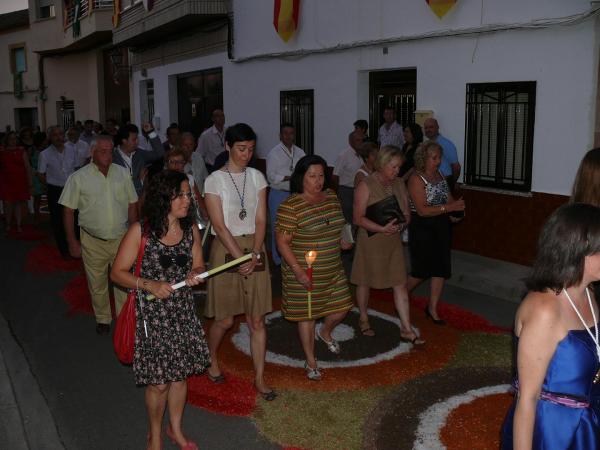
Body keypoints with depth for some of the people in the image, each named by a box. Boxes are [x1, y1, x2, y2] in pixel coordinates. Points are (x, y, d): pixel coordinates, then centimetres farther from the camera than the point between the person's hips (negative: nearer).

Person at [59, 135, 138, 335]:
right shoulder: (79, 177, -6)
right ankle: (103, 319, 31)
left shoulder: (123, 174, 2)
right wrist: (72, 241, -4)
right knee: (97, 284, 12)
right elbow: (69, 211, -2)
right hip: (93, 241, -1)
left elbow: (132, 205, 8)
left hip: (121, 238, 2)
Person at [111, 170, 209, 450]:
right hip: (151, 315, -4)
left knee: (180, 374, 16)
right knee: (158, 382, 5)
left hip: (183, 312, 4)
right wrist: (150, 285, -23)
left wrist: (195, 275, -14)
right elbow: (117, 273, -9)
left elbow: (199, 267, 10)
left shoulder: (191, 230, 0)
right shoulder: (140, 231, -14)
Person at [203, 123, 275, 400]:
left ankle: (259, 378, 16)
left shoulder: (257, 177, 5)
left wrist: (254, 254, -12)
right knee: (225, 320, 5)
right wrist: (240, 257, -17)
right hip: (226, 250, -3)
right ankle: (211, 357, 36)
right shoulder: (215, 180, -7)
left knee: (256, 320, 5)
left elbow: (261, 220, 1)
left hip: (254, 249, 3)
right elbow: (219, 225, -12)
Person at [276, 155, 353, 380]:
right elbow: (282, 241, -17)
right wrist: (297, 270, -24)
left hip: (333, 269, 6)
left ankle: (325, 333, 46)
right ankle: (311, 362, 28)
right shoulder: (290, 206, -17)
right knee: (307, 315, 8)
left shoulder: (331, 196, 3)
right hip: (305, 273, -6)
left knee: (341, 308, 12)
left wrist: (343, 241, 0)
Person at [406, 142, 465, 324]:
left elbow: (449, 198, 13)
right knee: (421, 271, 2)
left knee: (441, 269, 6)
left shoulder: (439, 175, 7)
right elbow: (422, 210, -23)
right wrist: (449, 208, -27)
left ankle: (433, 309, 19)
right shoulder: (416, 179, -15)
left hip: (442, 227, 7)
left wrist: (454, 213, -8)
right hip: (422, 229, -7)